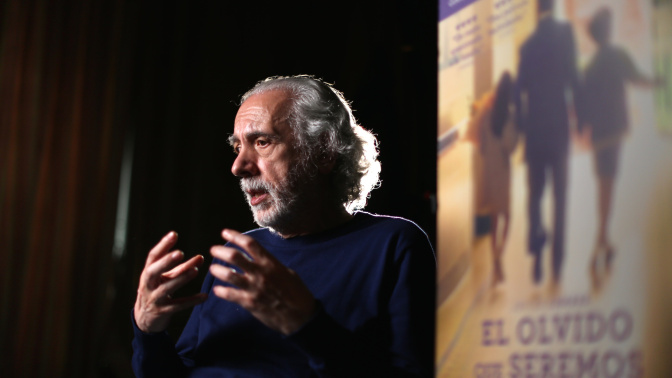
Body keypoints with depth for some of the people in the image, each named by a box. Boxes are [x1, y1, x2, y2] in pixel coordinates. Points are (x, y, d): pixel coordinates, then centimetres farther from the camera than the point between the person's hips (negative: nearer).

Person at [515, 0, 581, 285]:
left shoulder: (528, 44, 5)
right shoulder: (565, 32, -1)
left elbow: (519, 89, 4)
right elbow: (573, 77, -8)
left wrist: (521, 126, 11)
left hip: (533, 129, 2)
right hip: (558, 126, -2)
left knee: (535, 192, 14)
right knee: (559, 195, 3)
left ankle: (535, 243, 0)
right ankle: (557, 259, 1)